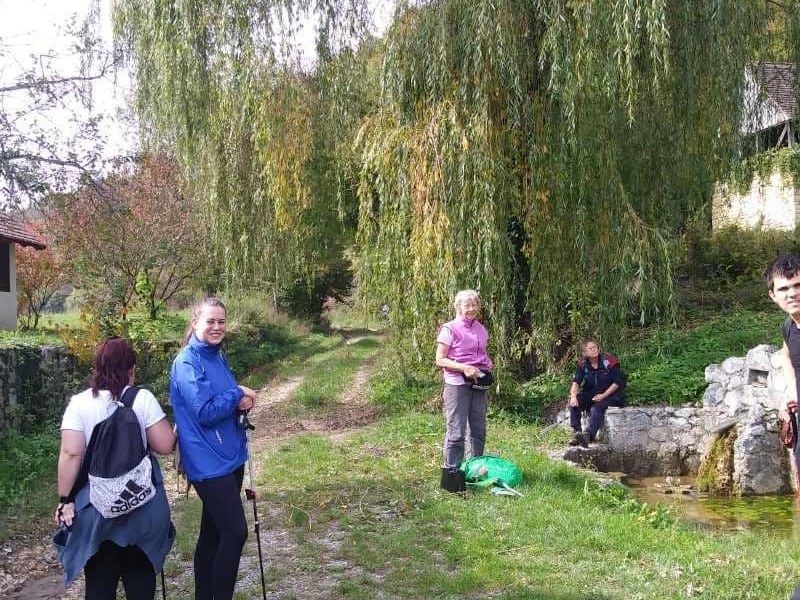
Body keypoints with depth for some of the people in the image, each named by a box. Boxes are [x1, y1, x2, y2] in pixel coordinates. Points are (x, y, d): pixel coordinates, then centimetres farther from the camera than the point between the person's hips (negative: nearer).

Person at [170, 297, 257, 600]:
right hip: (209, 462, -8)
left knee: (214, 532, 15)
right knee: (236, 531, -10)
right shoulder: (187, 362, -15)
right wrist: (238, 394, -10)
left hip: (229, 457, 9)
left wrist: (243, 401, -3)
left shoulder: (218, 357, 11)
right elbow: (204, 411, -22)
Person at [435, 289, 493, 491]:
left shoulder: (481, 330, 12)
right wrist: (464, 368, -21)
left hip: (479, 384, 6)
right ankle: (451, 472, 3)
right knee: (456, 432, -5)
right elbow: (440, 360, -9)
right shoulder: (450, 329, -6)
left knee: (479, 431, 13)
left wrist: (488, 367, 3)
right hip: (457, 385, -6)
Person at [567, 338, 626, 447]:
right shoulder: (583, 365, 0)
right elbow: (576, 381, -11)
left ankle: (589, 435, -48)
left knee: (596, 408, -34)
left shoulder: (608, 361, -11)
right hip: (590, 395, 5)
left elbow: (618, 382, -11)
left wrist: (603, 395, -18)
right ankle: (576, 432, -24)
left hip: (610, 395, -5)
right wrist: (573, 396, -31)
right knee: (573, 402, -20)